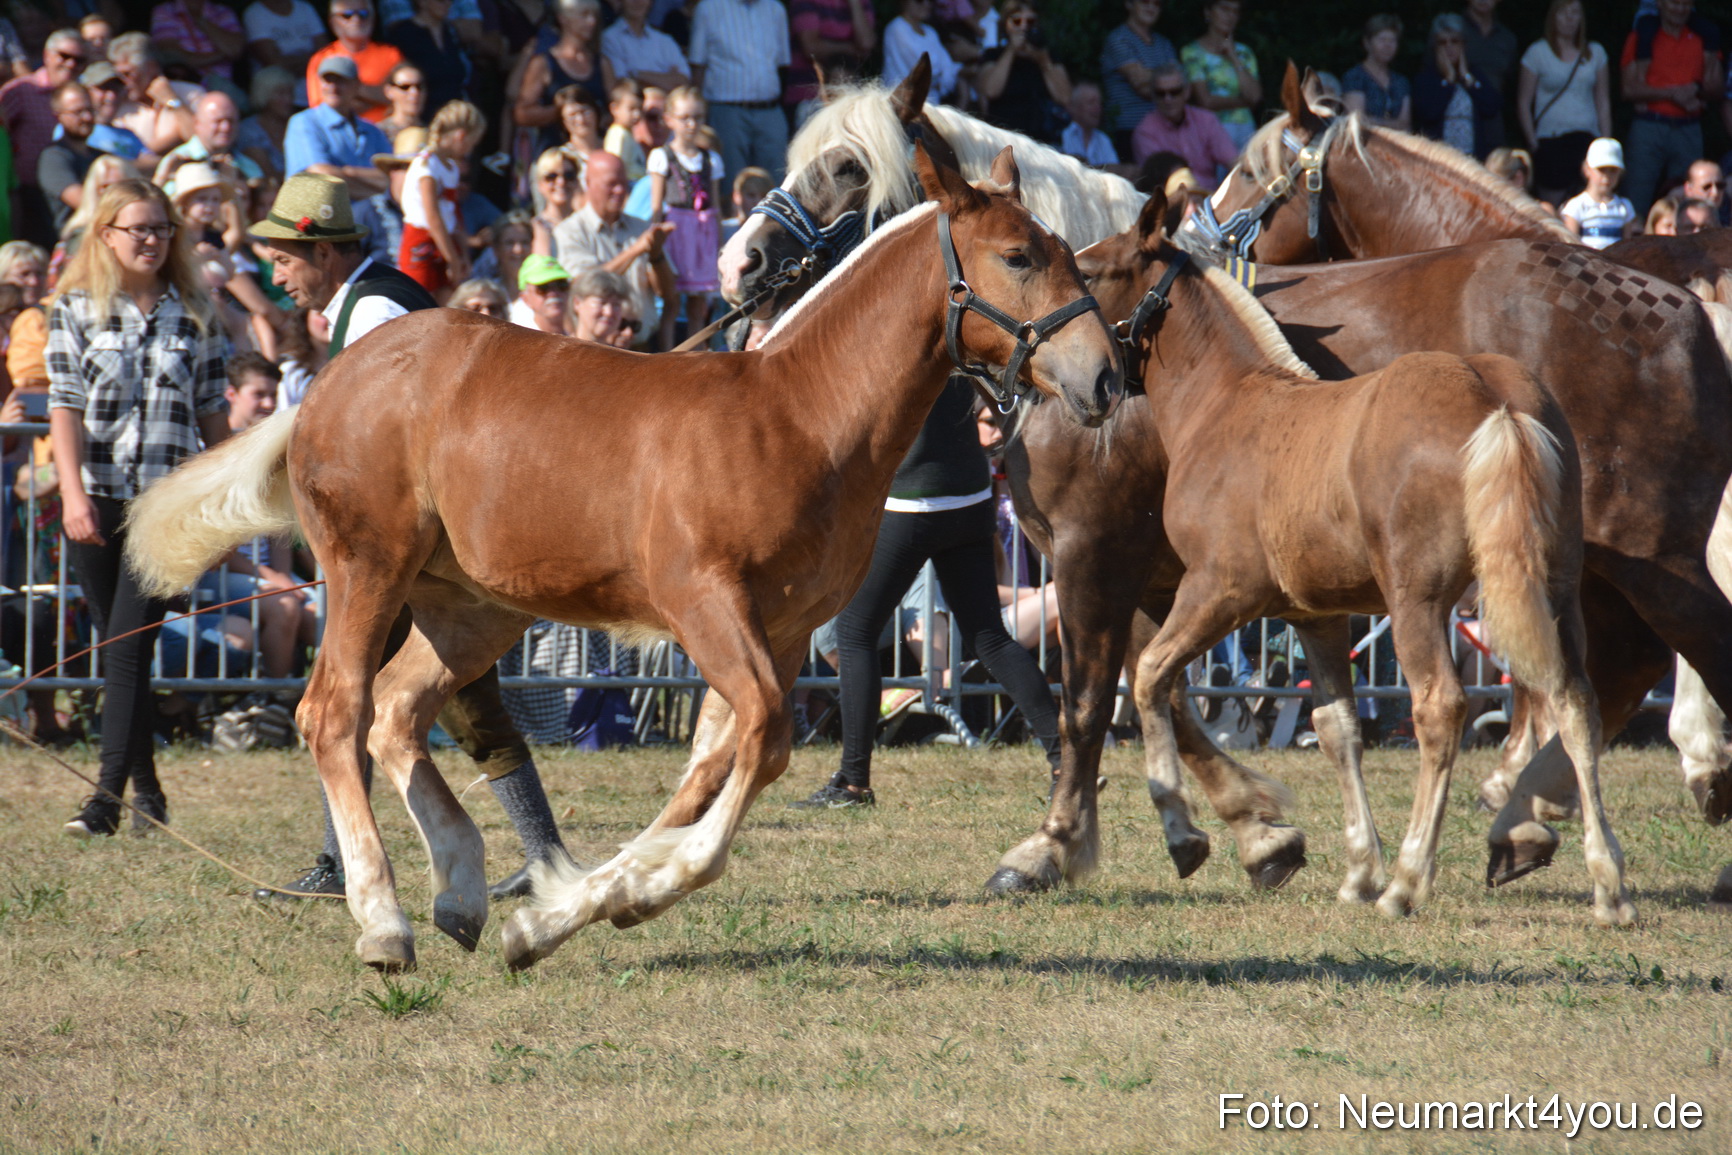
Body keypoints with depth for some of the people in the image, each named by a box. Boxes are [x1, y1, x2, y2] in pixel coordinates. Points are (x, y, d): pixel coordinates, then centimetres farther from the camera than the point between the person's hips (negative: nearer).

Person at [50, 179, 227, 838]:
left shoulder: (193, 314, 7)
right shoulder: (76, 310, 3)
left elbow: (212, 412, 12)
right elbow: (65, 406, -5)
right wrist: (72, 493, -16)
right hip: (96, 501, 1)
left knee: (130, 644, -11)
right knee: (118, 650, 7)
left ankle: (109, 794, -16)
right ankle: (146, 789, 17)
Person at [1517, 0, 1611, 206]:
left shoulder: (1595, 52, 13)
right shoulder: (1538, 52, 4)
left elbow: (1603, 103, 15)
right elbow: (1523, 103, 4)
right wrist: (1532, 141, -5)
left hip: (1588, 139, 2)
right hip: (1550, 140, -2)